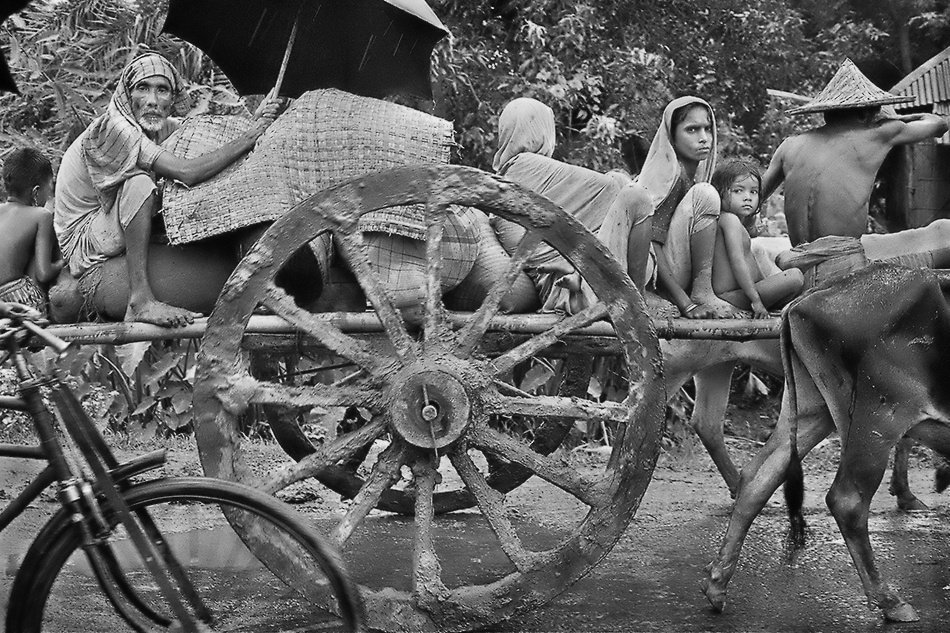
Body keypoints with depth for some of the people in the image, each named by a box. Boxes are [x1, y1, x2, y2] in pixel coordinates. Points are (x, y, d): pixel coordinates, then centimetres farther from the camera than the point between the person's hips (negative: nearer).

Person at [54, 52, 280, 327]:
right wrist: (251, 137, -31)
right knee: (139, 183, -32)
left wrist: (256, 124, -25)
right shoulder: (114, 128, -25)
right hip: (83, 240, -8)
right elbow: (187, 172, -34)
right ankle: (141, 301, -36)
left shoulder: (161, 127, 1)